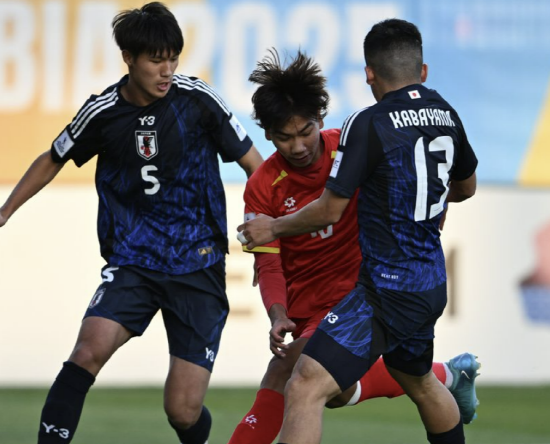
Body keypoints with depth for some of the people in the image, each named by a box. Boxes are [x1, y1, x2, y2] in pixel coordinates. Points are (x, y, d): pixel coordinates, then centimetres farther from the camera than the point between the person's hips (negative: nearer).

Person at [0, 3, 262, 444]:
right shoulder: (103, 112, -3)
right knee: (88, 352, -27)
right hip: (131, 263, 1)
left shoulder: (198, 100, -8)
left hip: (199, 268, -1)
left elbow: (255, 166, 0)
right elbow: (53, 160, 16)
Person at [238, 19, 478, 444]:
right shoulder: (446, 115, 6)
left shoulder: (368, 124, -15)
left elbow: (330, 210, -10)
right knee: (418, 381, 34)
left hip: (388, 291, -8)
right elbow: (466, 187, 24)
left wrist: (272, 228, 7)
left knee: (305, 389, -16)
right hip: (432, 284, 8)